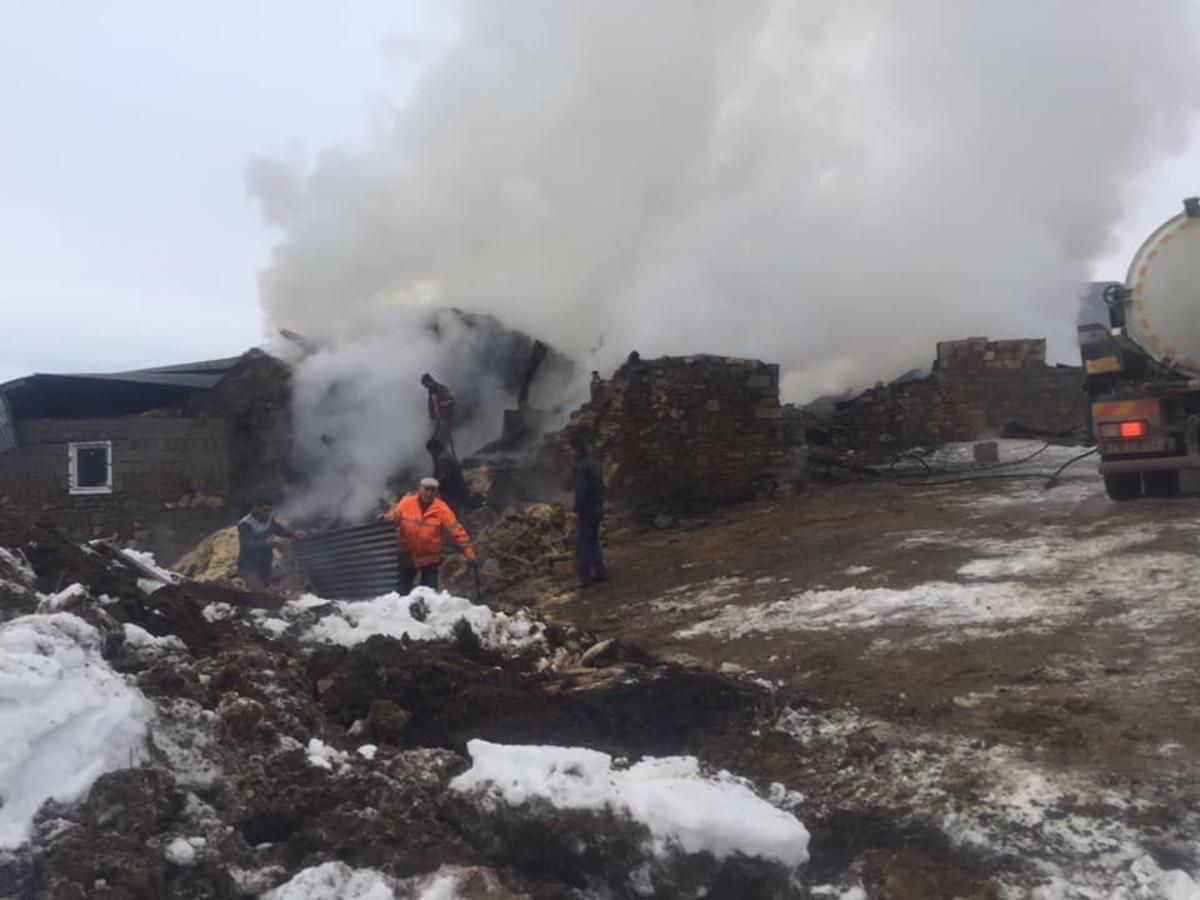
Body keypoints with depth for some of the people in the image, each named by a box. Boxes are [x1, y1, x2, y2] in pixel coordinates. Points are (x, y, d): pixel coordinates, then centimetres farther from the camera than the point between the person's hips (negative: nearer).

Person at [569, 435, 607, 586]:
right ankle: (600, 573, 18)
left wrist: (577, 510, -17)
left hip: (586, 511, -9)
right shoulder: (595, 464, 11)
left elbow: (581, 490, -23)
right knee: (593, 542, 17)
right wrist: (599, 505, 19)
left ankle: (585, 576, 2)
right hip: (598, 509, 9)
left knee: (582, 544, -1)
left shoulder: (581, 467, -17)